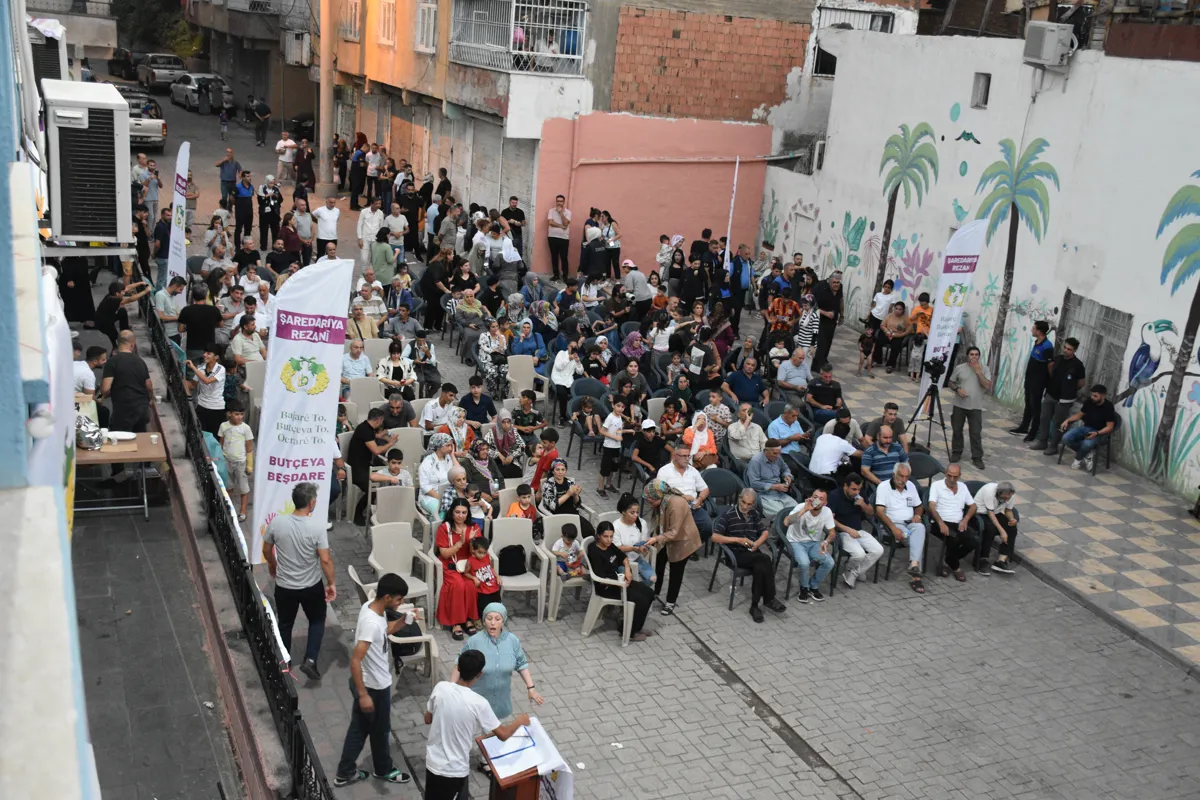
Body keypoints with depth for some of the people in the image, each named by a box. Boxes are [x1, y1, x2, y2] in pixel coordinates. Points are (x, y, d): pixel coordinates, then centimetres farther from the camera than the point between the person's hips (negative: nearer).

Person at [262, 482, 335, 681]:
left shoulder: (277, 522, -13)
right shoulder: (317, 528, -21)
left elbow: (266, 551, 1)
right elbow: (325, 560, -20)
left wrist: (273, 566, 21)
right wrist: (331, 584, -6)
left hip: (284, 586, 2)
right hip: (312, 586, -2)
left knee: (285, 625, 22)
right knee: (317, 621, 22)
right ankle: (310, 660, 10)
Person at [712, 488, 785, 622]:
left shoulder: (754, 514, 9)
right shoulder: (728, 514, -8)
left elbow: (765, 531, 18)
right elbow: (715, 537, -13)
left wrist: (757, 543, -4)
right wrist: (738, 540, -19)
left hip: (752, 552, 5)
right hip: (735, 553, -5)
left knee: (760, 567, -31)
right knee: (765, 559, -29)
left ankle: (755, 605, -19)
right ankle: (769, 599, -16)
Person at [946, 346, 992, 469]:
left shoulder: (984, 369, -1)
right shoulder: (959, 368, 0)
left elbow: (988, 386, -12)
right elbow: (950, 383, 8)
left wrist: (978, 371, -16)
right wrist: (957, 389, -13)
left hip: (976, 407, -1)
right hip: (959, 405, 1)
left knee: (976, 433, -3)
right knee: (957, 430, 10)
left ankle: (977, 457, 3)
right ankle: (956, 452, 26)